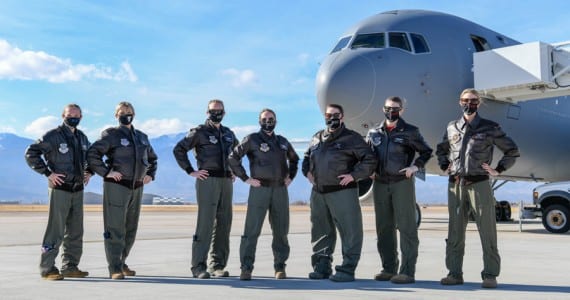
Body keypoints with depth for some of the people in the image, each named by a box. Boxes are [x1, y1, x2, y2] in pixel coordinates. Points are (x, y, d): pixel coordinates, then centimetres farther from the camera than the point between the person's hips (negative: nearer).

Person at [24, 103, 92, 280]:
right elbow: (31, 154, -12)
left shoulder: (82, 138, 13)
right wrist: (48, 173, -14)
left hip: (78, 190, 7)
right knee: (56, 230, -6)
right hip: (60, 189, -7)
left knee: (75, 231, 9)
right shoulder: (53, 136, -8)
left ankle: (70, 267, 18)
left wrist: (89, 172, 13)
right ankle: (47, 269, 2)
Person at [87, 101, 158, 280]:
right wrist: (105, 172, -16)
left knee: (131, 228, 12)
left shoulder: (142, 137, 16)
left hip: (136, 187, 7)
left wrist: (150, 174, 15)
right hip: (116, 186, -6)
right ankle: (115, 269, -3)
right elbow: (92, 154, -11)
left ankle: (121, 263, 25)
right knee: (115, 227, -7)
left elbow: (152, 158, 30)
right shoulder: (111, 135, -2)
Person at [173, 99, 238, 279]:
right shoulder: (199, 132, 0)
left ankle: (218, 265, 14)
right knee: (205, 223, -9)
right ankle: (199, 266, -5)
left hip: (226, 182, 6)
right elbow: (179, 149, -4)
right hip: (208, 180, -6)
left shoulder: (229, 134, 18)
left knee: (224, 224, 6)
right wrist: (191, 171, -8)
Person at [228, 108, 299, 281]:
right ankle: (246, 268, -2)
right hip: (260, 189, -5)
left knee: (281, 231, 7)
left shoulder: (282, 142, 15)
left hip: (280, 190, 5)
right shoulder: (252, 140, 0)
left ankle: (280, 267, 18)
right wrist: (245, 178, -7)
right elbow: (233, 158, -3)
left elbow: (294, 159, 31)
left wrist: (290, 176, 17)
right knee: (252, 230, -7)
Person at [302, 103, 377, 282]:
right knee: (321, 230, 12)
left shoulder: (351, 138, -3)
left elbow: (369, 160, -8)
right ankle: (322, 267, 22)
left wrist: (353, 175, -13)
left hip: (342, 192, -6)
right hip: (318, 192, 6)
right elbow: (307, 157, 30)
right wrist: (307, 171, 12)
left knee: (349, 230, -5)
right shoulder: (317, 138, 16)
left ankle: (347, 269, 2)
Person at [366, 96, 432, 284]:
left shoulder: (410, 132, 1)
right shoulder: (374, 133, 11)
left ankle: (407, 271, -3)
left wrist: (416, 166, -8)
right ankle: (389, 269, 18)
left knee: (406, 227, -5)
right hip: (380, 184, 5)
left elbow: (426, 151, 7)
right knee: (384, 228, 8)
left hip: (402, 183, -4)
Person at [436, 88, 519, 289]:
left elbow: (512, 151, 8)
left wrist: (499, 170, 1)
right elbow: (441, 149, 29)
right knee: (455, 231, 6)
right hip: (455, 185, 3)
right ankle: (454, 273, 14)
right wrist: (444, 167, 15)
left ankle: (490, 275, 3)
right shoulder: (452, 127, 12)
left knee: (487, 231, -2)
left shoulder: (490, 128, 2)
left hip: (479, 184, -3)